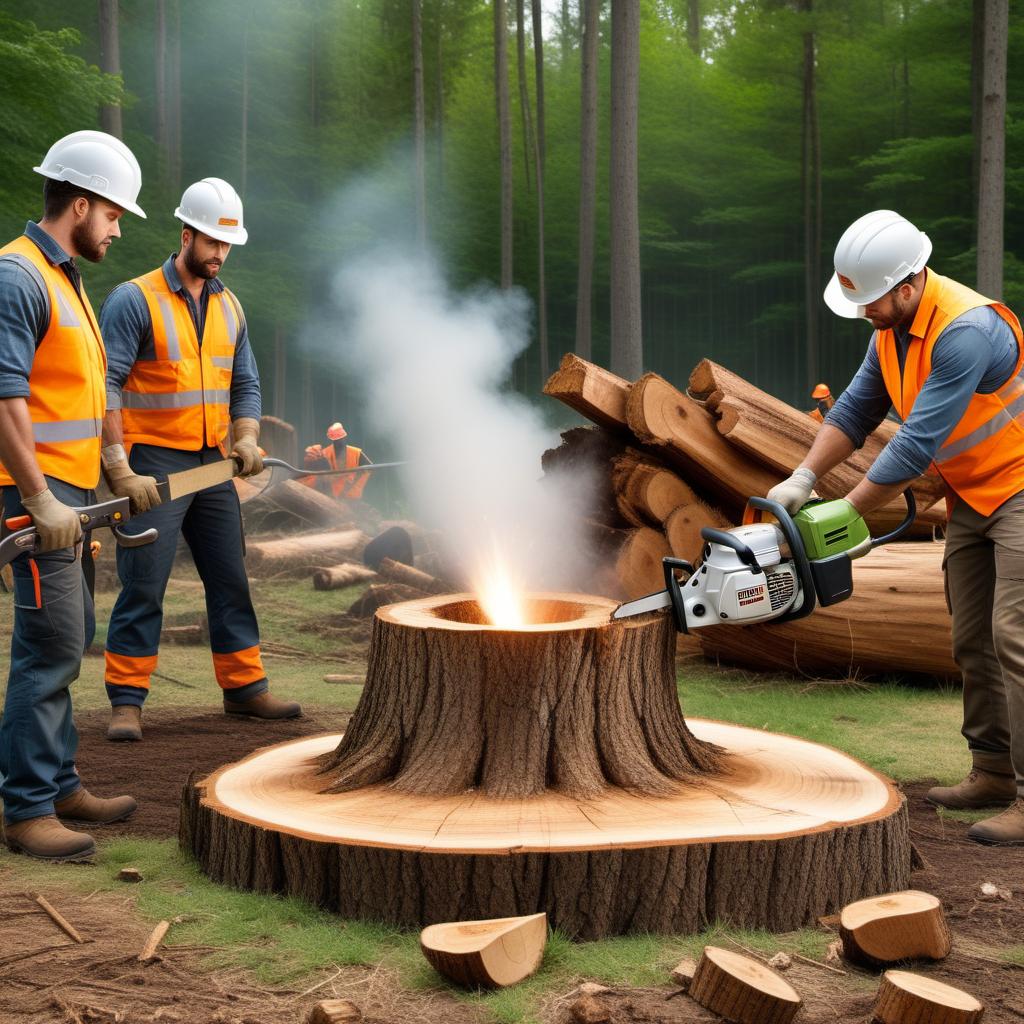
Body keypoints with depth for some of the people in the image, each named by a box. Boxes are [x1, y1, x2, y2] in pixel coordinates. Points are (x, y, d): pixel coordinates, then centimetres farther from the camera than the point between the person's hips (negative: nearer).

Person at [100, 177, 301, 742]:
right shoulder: (135, 300, -9)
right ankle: (127, 702, 3)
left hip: (212, 465, 6)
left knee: (231, 580, 11)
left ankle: (244, 687, 21)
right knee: (143, 587, -4)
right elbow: (107, 386, -14)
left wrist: (246, 439, -3)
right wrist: (120, 468, -20)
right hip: (153, 466, -6)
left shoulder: (228, 307, 12)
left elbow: (245, 384, 16)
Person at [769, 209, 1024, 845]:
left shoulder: (965, 331, -29)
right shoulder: (892, 328, 2)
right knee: (972, 639, 11)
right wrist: (805, 478, -6)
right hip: (970, 496, 9)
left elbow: (917, 445, -29)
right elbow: (857, 410, 6)